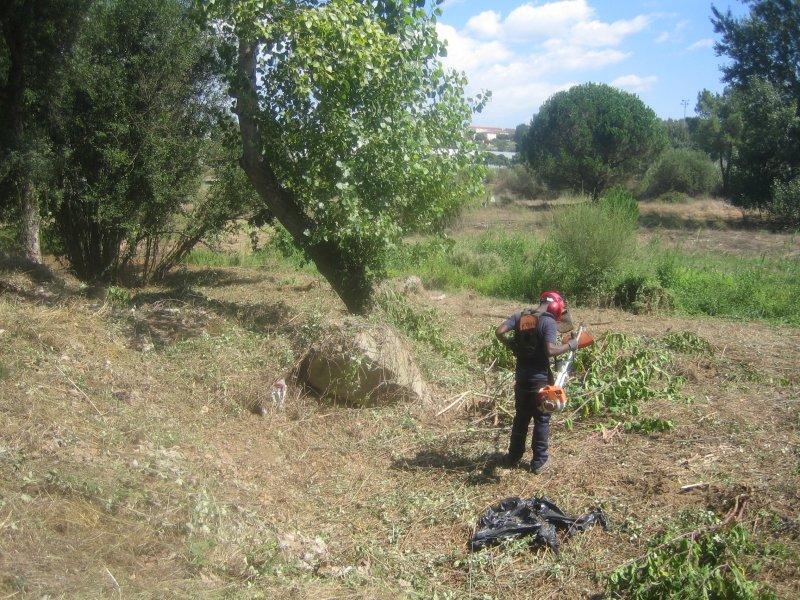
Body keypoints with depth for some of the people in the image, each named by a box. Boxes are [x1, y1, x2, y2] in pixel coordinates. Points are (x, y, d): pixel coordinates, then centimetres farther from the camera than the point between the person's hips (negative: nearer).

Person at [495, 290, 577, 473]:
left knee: (521, 417, 18)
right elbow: (551, 350, -25)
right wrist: (570, 345, -11)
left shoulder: (520, 316, 3)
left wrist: (513, 346, 10)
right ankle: (539, 462, 12)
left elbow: (499, 332, -5)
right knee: (542, 420, 8)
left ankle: (514, 457, 25)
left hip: (521, 377, 5)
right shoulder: (549, 322, -15)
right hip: (540, 379, -5)